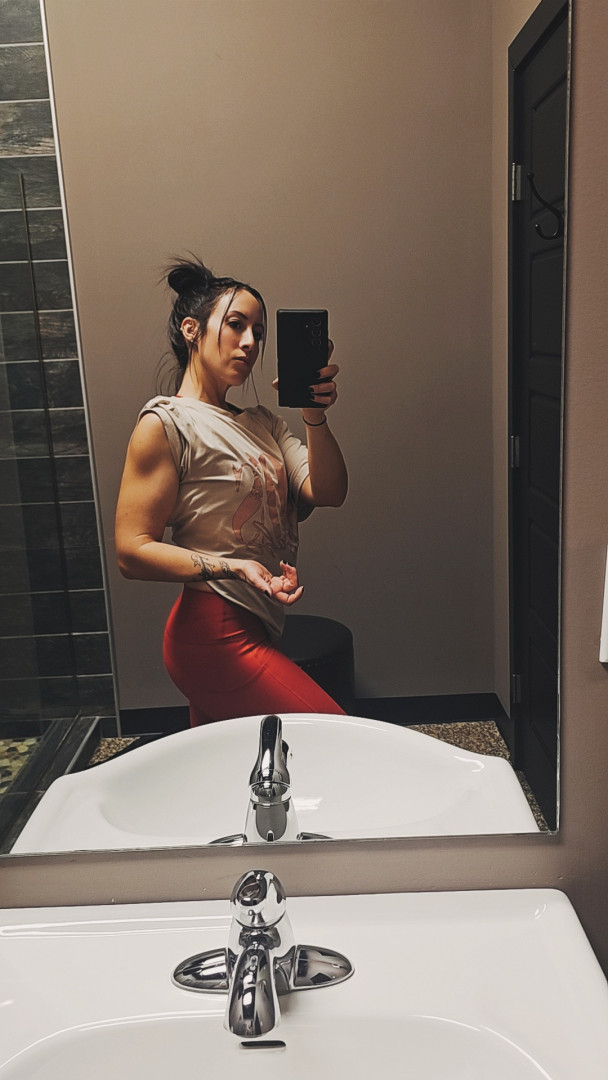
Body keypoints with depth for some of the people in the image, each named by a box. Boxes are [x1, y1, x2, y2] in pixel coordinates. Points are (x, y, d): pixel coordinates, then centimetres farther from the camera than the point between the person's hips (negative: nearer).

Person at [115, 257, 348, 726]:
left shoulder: (262, 422, 15)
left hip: (257, 630, 8)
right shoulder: (166, 423, -8)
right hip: (215, 635, -8)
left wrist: (316, 415, -13)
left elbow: (328, 493, 2)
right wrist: (233, 568, -25)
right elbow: (133, 551, -13)